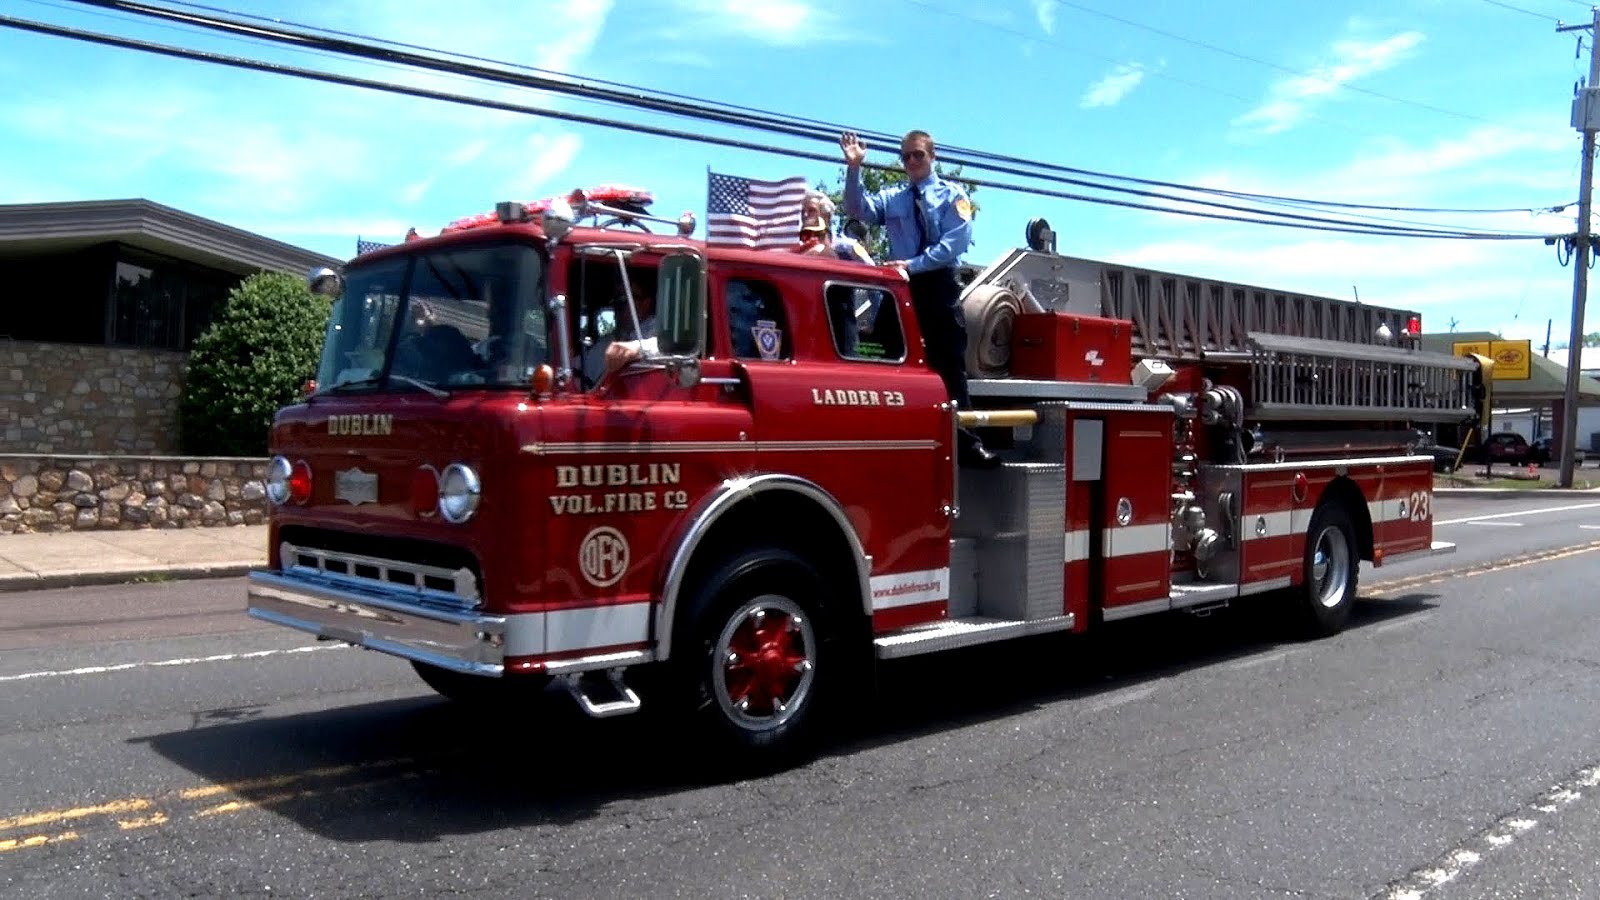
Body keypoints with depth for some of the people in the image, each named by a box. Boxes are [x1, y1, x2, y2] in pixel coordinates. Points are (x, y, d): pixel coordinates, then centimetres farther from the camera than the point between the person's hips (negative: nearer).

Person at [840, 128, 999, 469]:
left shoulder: (952, 195, 6)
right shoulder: (891, 198, 15)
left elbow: (956, 241, -8)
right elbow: (858, 209, -3)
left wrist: (913, 264, -17)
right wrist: (854, 168, -16)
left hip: (940, 287, -3)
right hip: (903, 288, 3)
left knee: (950, 364, -6)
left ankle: (963, 440, -6)